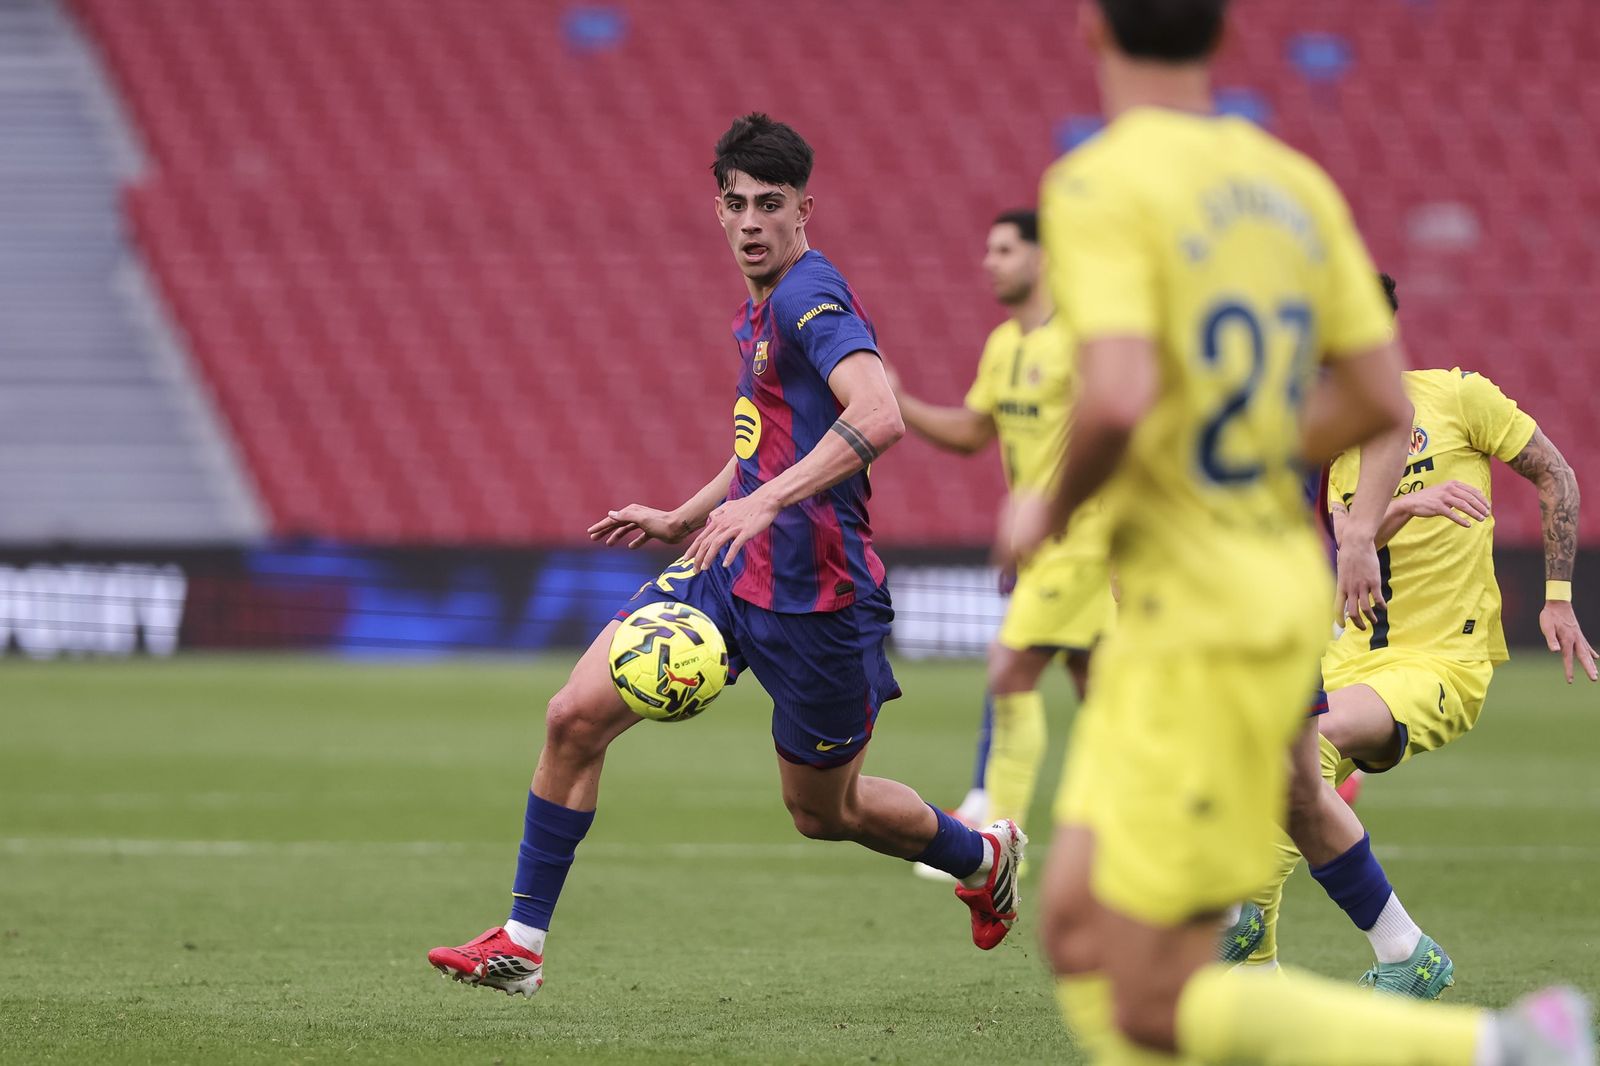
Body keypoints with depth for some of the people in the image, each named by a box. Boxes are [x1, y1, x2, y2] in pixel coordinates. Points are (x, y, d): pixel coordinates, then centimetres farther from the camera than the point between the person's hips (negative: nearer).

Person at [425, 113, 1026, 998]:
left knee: (822, 810, 11)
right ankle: (522, 942, 0)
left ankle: (984, 856, 40)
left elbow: (879, 418, -34)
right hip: (731, 572, 8)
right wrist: (682, 521, 28)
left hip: (813, 595, -8)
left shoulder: (812, 298, -17)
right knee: (575, 716, -7)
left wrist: (765, 501, -41)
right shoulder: (762, 308, 14)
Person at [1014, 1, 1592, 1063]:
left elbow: (1119, 398, -28)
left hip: (1199, 626, -8)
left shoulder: (1099, 187, -14)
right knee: (1078, 932, 14)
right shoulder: (1293, 184, 8)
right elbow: (1380, 400, 9)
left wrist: (1051, 511, -8)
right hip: (1283, 586, 8)